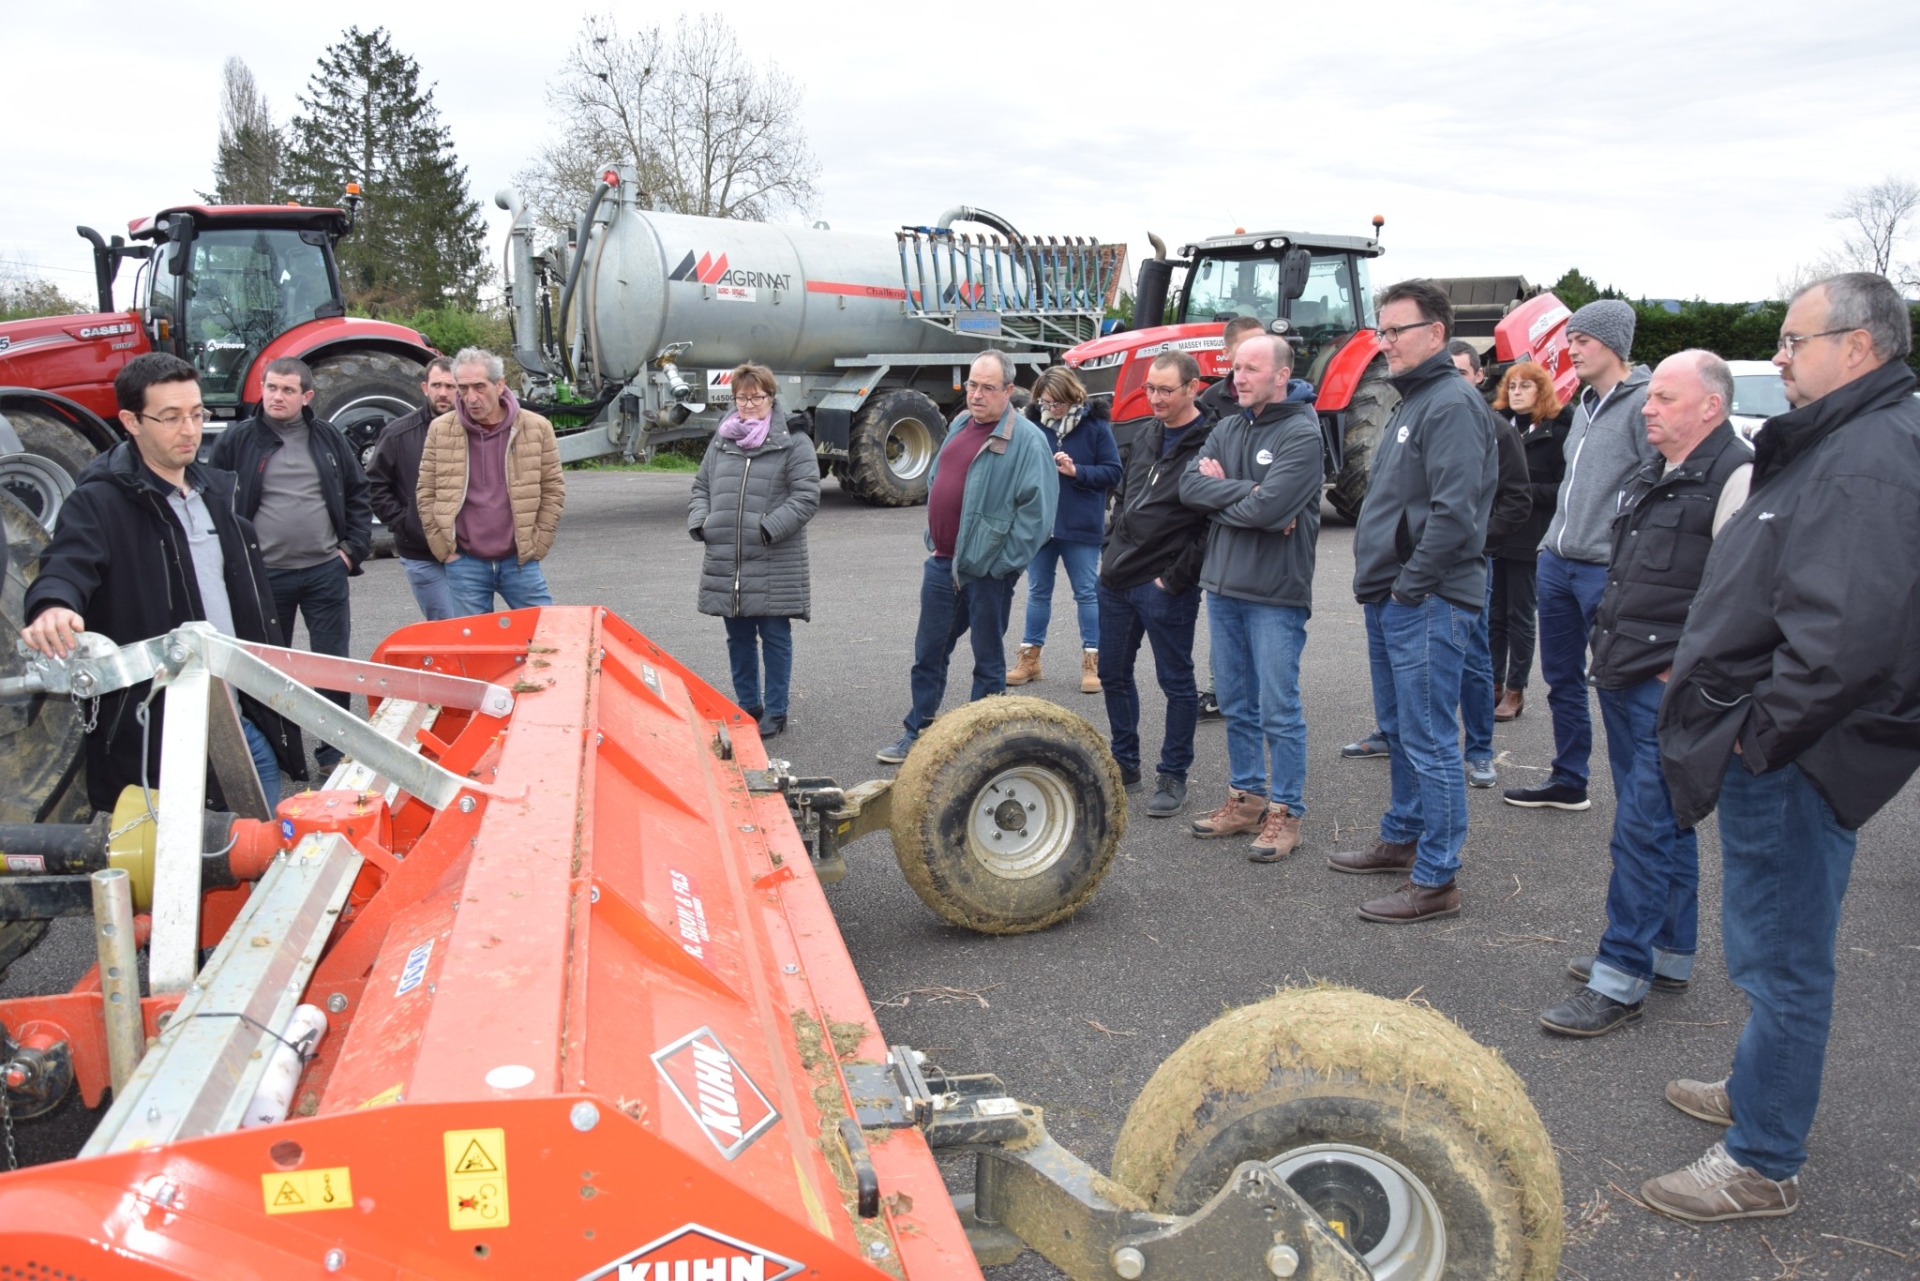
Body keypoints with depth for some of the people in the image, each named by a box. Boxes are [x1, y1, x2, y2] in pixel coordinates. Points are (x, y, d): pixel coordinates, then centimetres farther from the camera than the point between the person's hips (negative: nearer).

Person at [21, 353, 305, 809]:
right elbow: (66, 568, -26)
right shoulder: (99, 503, -8)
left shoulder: (218, 491, 13)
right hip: (155, 734, -6)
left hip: (248, 718, 7)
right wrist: (53, 606, -50)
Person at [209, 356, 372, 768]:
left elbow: (358, 495, 11)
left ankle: (335, 751, 18)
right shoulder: (236, 441, 0)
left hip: (325, 571, 1)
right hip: (264, 576, -1)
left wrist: (354, 548, 2)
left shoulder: (328, 438, 6)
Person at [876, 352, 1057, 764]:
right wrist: (933, 540, 14)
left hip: (986, 569, -7)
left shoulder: (1027, 440, -13)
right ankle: (917, 733, 27)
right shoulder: (959, 426, 11)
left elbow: (1037, 509, -17)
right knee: (929, 652, 15)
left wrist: (1002, 561, -17)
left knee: (988, 661, 7)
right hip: (942, 562, 7)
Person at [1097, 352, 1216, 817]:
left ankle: (1173, 775, 17)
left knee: (1176, 682, 5)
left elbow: (1216, 524, -18)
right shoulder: (1145, 435, 11)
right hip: (1117, 580, 8)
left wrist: (1177, 577, -16)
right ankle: (1124, 762, 32)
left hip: (1165, 587, -8)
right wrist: (1110, 548, 14)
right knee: (1113, 673, 17)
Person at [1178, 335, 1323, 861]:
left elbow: (1268, 507, -22)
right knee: (1237, 707, 15)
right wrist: (1247, 492, -15)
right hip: (1223, 586, 7)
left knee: (1279, 711, 1)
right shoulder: (1226, 430, 10)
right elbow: (1190, 486, -3)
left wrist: (1220, 490, -6)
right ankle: (1246, 799, 27)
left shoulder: (1301, 433, -11)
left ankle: (1286, 812, 11)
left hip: (1275, 594, -7)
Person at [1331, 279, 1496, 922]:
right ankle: (1403, 839, 35)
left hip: (1427, 604, -10)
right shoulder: (1411, 401, 17)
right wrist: (1379, 580, 15)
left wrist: (1410, 585, -18)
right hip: (1391, 600, 10)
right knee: (1400, 731, 20)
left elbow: (1454, 512, -24)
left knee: (1429, 741, -5)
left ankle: (1435, 880, 3)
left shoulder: (1452, 404, -15)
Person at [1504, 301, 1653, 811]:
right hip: (1557, 563, 9)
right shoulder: (1587, 404, 15)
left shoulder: (1644, 402, -13)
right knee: (1562, 679, 16)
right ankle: (1568, 782, 29)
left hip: (1606, 571, -9)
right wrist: (1549, 545, 18)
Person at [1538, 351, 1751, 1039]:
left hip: (1672, 692, -9)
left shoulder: (1736, 478, -14)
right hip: (1623, 681, 9)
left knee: (1644, 831, -6)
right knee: (1664, 825, 18)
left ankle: (1621, 980, 2)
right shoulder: (1654, 476, 16)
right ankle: (1667, 955, 30)